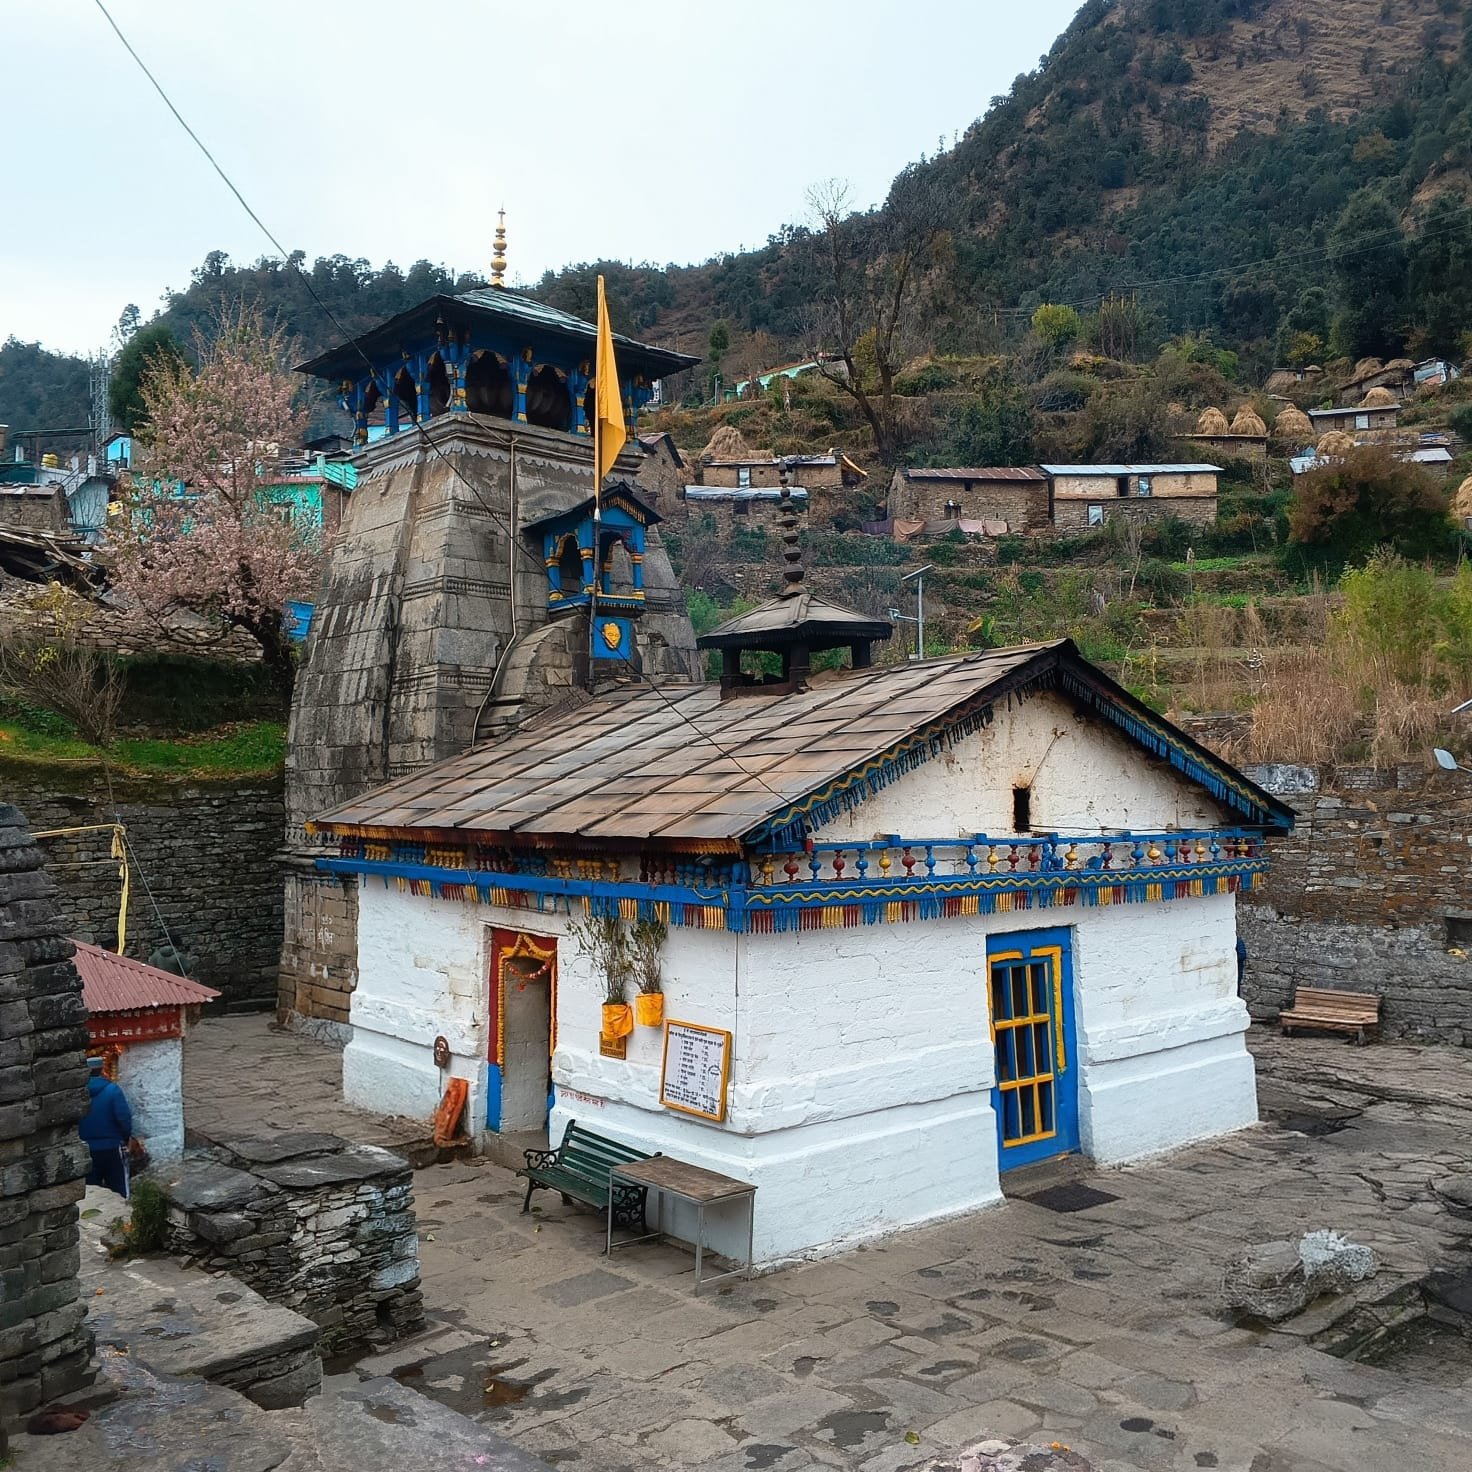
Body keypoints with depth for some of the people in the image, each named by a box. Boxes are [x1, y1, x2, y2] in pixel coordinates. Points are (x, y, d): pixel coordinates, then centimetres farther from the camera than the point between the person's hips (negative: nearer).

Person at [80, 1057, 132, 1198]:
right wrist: (125, 1138, 2)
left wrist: (84, 1138, 13)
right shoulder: (112, 1090, -13)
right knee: (118, 1192, 7)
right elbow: (124, 1118, -16)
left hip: (86, 1150, 3)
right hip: (111, 1148, -3)